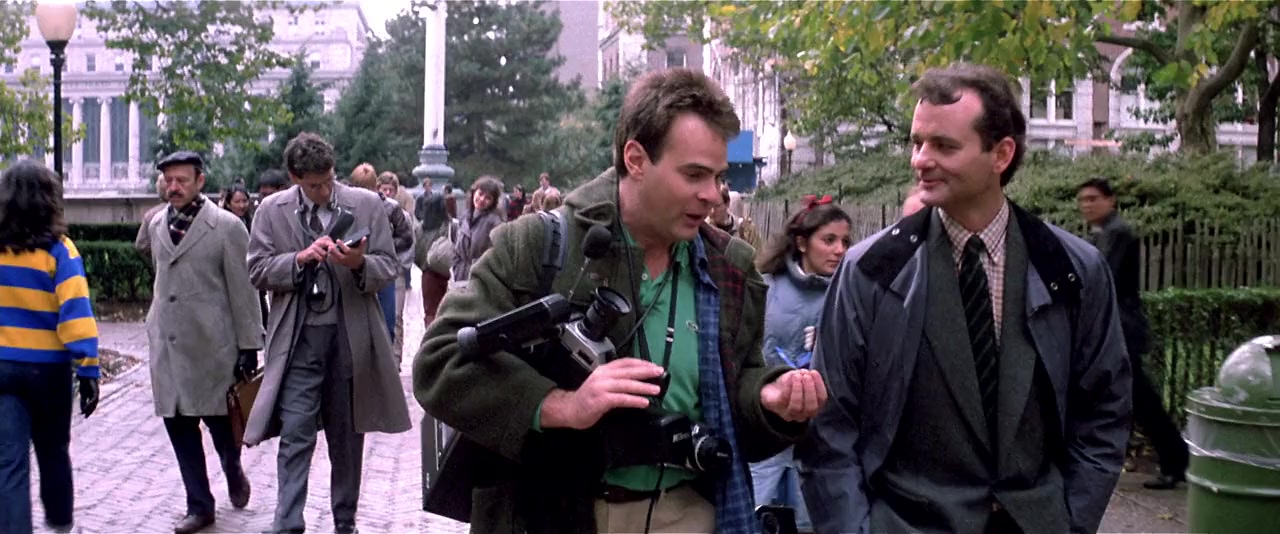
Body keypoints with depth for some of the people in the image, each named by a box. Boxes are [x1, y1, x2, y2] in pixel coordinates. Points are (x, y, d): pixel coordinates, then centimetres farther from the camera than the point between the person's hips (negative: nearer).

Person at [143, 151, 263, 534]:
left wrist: (248, 347, -9)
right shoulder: (157, 225, 9)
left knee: (219, 420, 4)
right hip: (166, 345, 5)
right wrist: (155, 328, 17)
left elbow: (243, 291, -8)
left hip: (211, 344, -5)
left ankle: (233, 470, 36)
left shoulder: (227, 226, -8)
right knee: (179, 426, 7)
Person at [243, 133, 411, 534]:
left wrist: (360, 263, -20)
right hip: (299, 338, -1)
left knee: (347, 437, 12)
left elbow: (389, 268, 1)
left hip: (351, 336, 1)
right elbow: (258, 271, 2)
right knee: (295, 435, -6)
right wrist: (300, 258, -15)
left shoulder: (367, 204, 1)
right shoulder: (273, 210, 3)